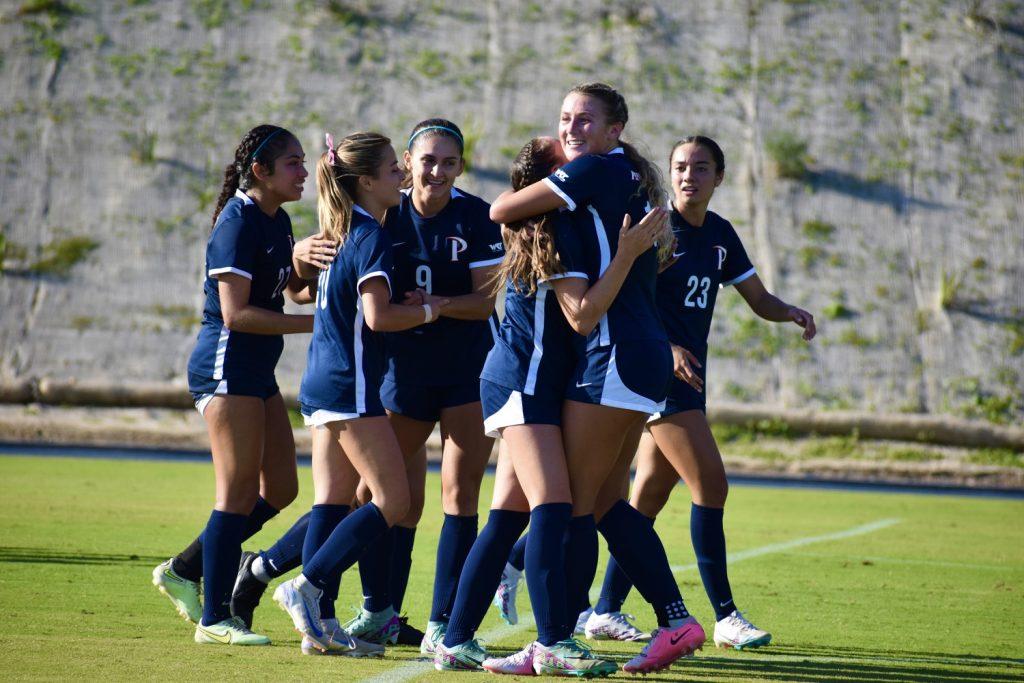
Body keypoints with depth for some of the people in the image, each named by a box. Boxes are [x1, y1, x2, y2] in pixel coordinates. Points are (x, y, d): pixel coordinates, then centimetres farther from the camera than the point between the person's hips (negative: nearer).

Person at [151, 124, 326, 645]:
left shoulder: (278, 222, 12)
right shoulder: (239, 222, -15)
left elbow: (296, 290, 20)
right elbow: (235, 313, -21)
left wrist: (304, 259, -3)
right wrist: (314, 323, -20)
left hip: (256, 372, 9)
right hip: (226, 365, -9)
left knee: (280, 489, 9)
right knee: (239, 492, -6)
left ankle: (184, 571, 19)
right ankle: (214, 618, 0)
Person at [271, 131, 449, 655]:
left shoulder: (338, 232, 15)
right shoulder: (372, 236, -12)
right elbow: (377, 316, -21)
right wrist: (426, 311, -5)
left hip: (321, 384, 10)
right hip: (350, 384, -10)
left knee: (332, 502, 7)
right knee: (392, 499, -7)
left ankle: (320, 622, 4)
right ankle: (308, 587, -11)